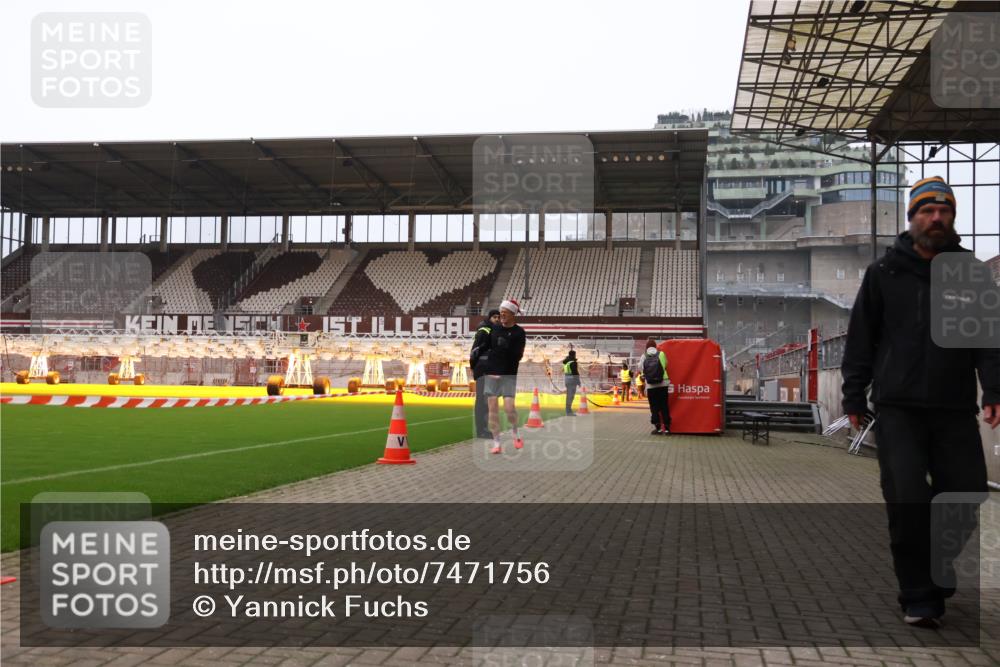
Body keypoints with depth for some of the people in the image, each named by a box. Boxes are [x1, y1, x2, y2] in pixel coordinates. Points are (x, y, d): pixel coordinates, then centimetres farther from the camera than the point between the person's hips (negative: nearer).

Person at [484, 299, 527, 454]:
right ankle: (496, 443, 7)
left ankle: (516, 434, 19)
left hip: (509, 375, -3)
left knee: (508, 408, -10)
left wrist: (506, 346, -15)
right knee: (493, 408, -1)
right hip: (491, 373, 3)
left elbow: (518, 355, -6)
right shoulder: (494, 329, 7)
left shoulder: (519, 332, -3)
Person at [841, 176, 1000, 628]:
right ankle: (919, 598, 4)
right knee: (908, 501, -9)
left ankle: (934, 575, 29)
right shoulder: (884, 273, 5)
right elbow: (861, 338, 6)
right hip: (898, 408, -2)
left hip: (956, 409, 2)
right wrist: (854, 396, 1)